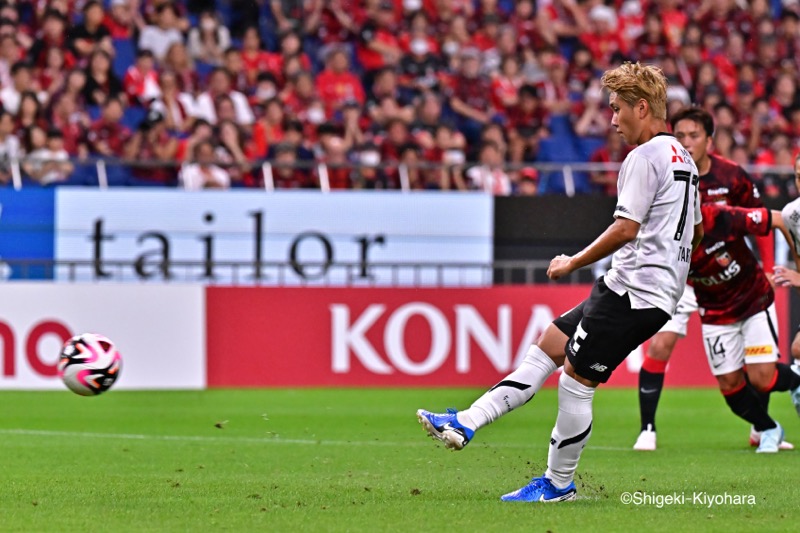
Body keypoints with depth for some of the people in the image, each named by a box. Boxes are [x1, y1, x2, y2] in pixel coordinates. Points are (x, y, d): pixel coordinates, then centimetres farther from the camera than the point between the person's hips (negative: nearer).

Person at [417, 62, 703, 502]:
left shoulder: (645, 157, -15)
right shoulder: (682, 158, 16)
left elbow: (626, 229, -20)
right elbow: (695, 231, 23)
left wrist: (573, 263, -10)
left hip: (633, 294, -10)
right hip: (661, 292, 10)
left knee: (575, 380, -2)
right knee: (549, 345, 11)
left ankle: (558, 484, 9)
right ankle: (467, 424, 9)